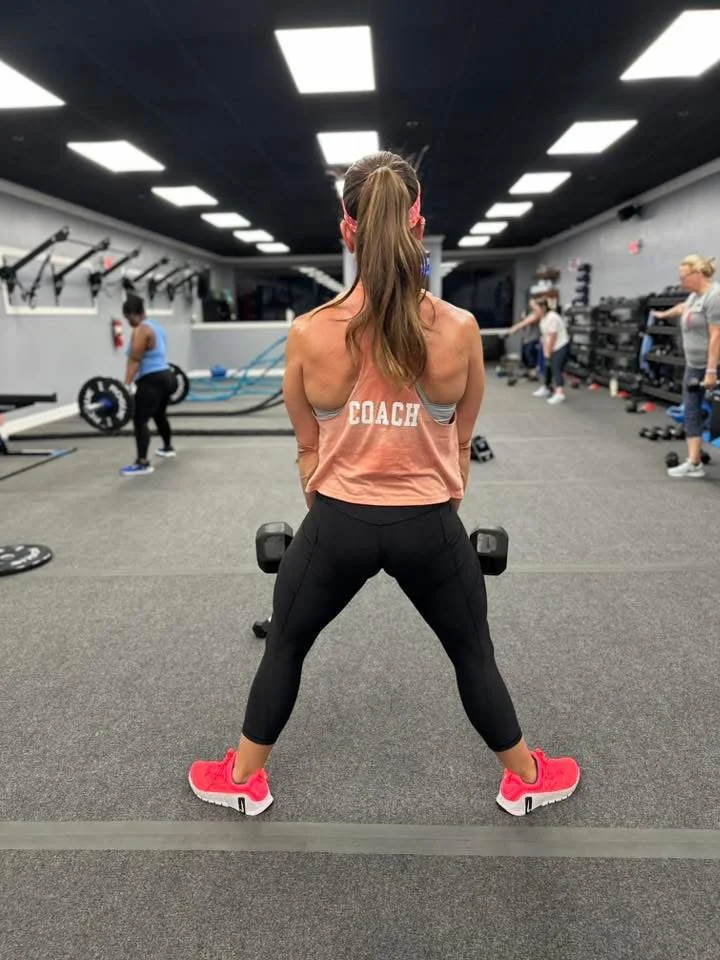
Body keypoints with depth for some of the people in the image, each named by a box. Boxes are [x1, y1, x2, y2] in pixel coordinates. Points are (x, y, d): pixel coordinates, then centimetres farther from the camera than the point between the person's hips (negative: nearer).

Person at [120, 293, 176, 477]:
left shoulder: (140, 331, -13)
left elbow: (135, 360, -22)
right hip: (166, 377, 10)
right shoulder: (156, 326, 17)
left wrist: (127, 385, -26)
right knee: (159, 415, 28)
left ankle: (142, 464, -20)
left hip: (151, 381, -10)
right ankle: (168, 448, 47)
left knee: (139, 421, -14)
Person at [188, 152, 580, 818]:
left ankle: (243, 781, 43)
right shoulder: (461, 331, -12)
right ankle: (526, 780, 46)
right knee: (474, 655, 23)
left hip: (338, 525, 0)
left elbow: (308, 445, 2)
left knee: (285, 647, 24)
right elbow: (461, 442, 3)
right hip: (430, 527, 1)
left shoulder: (309, 335, -13)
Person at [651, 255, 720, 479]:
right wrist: (663, 314, 55)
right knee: (692, 412, 4)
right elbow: (683, 308, 37)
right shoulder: (696, 295, 12)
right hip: (694, 365, 9)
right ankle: (694, 463, 4)